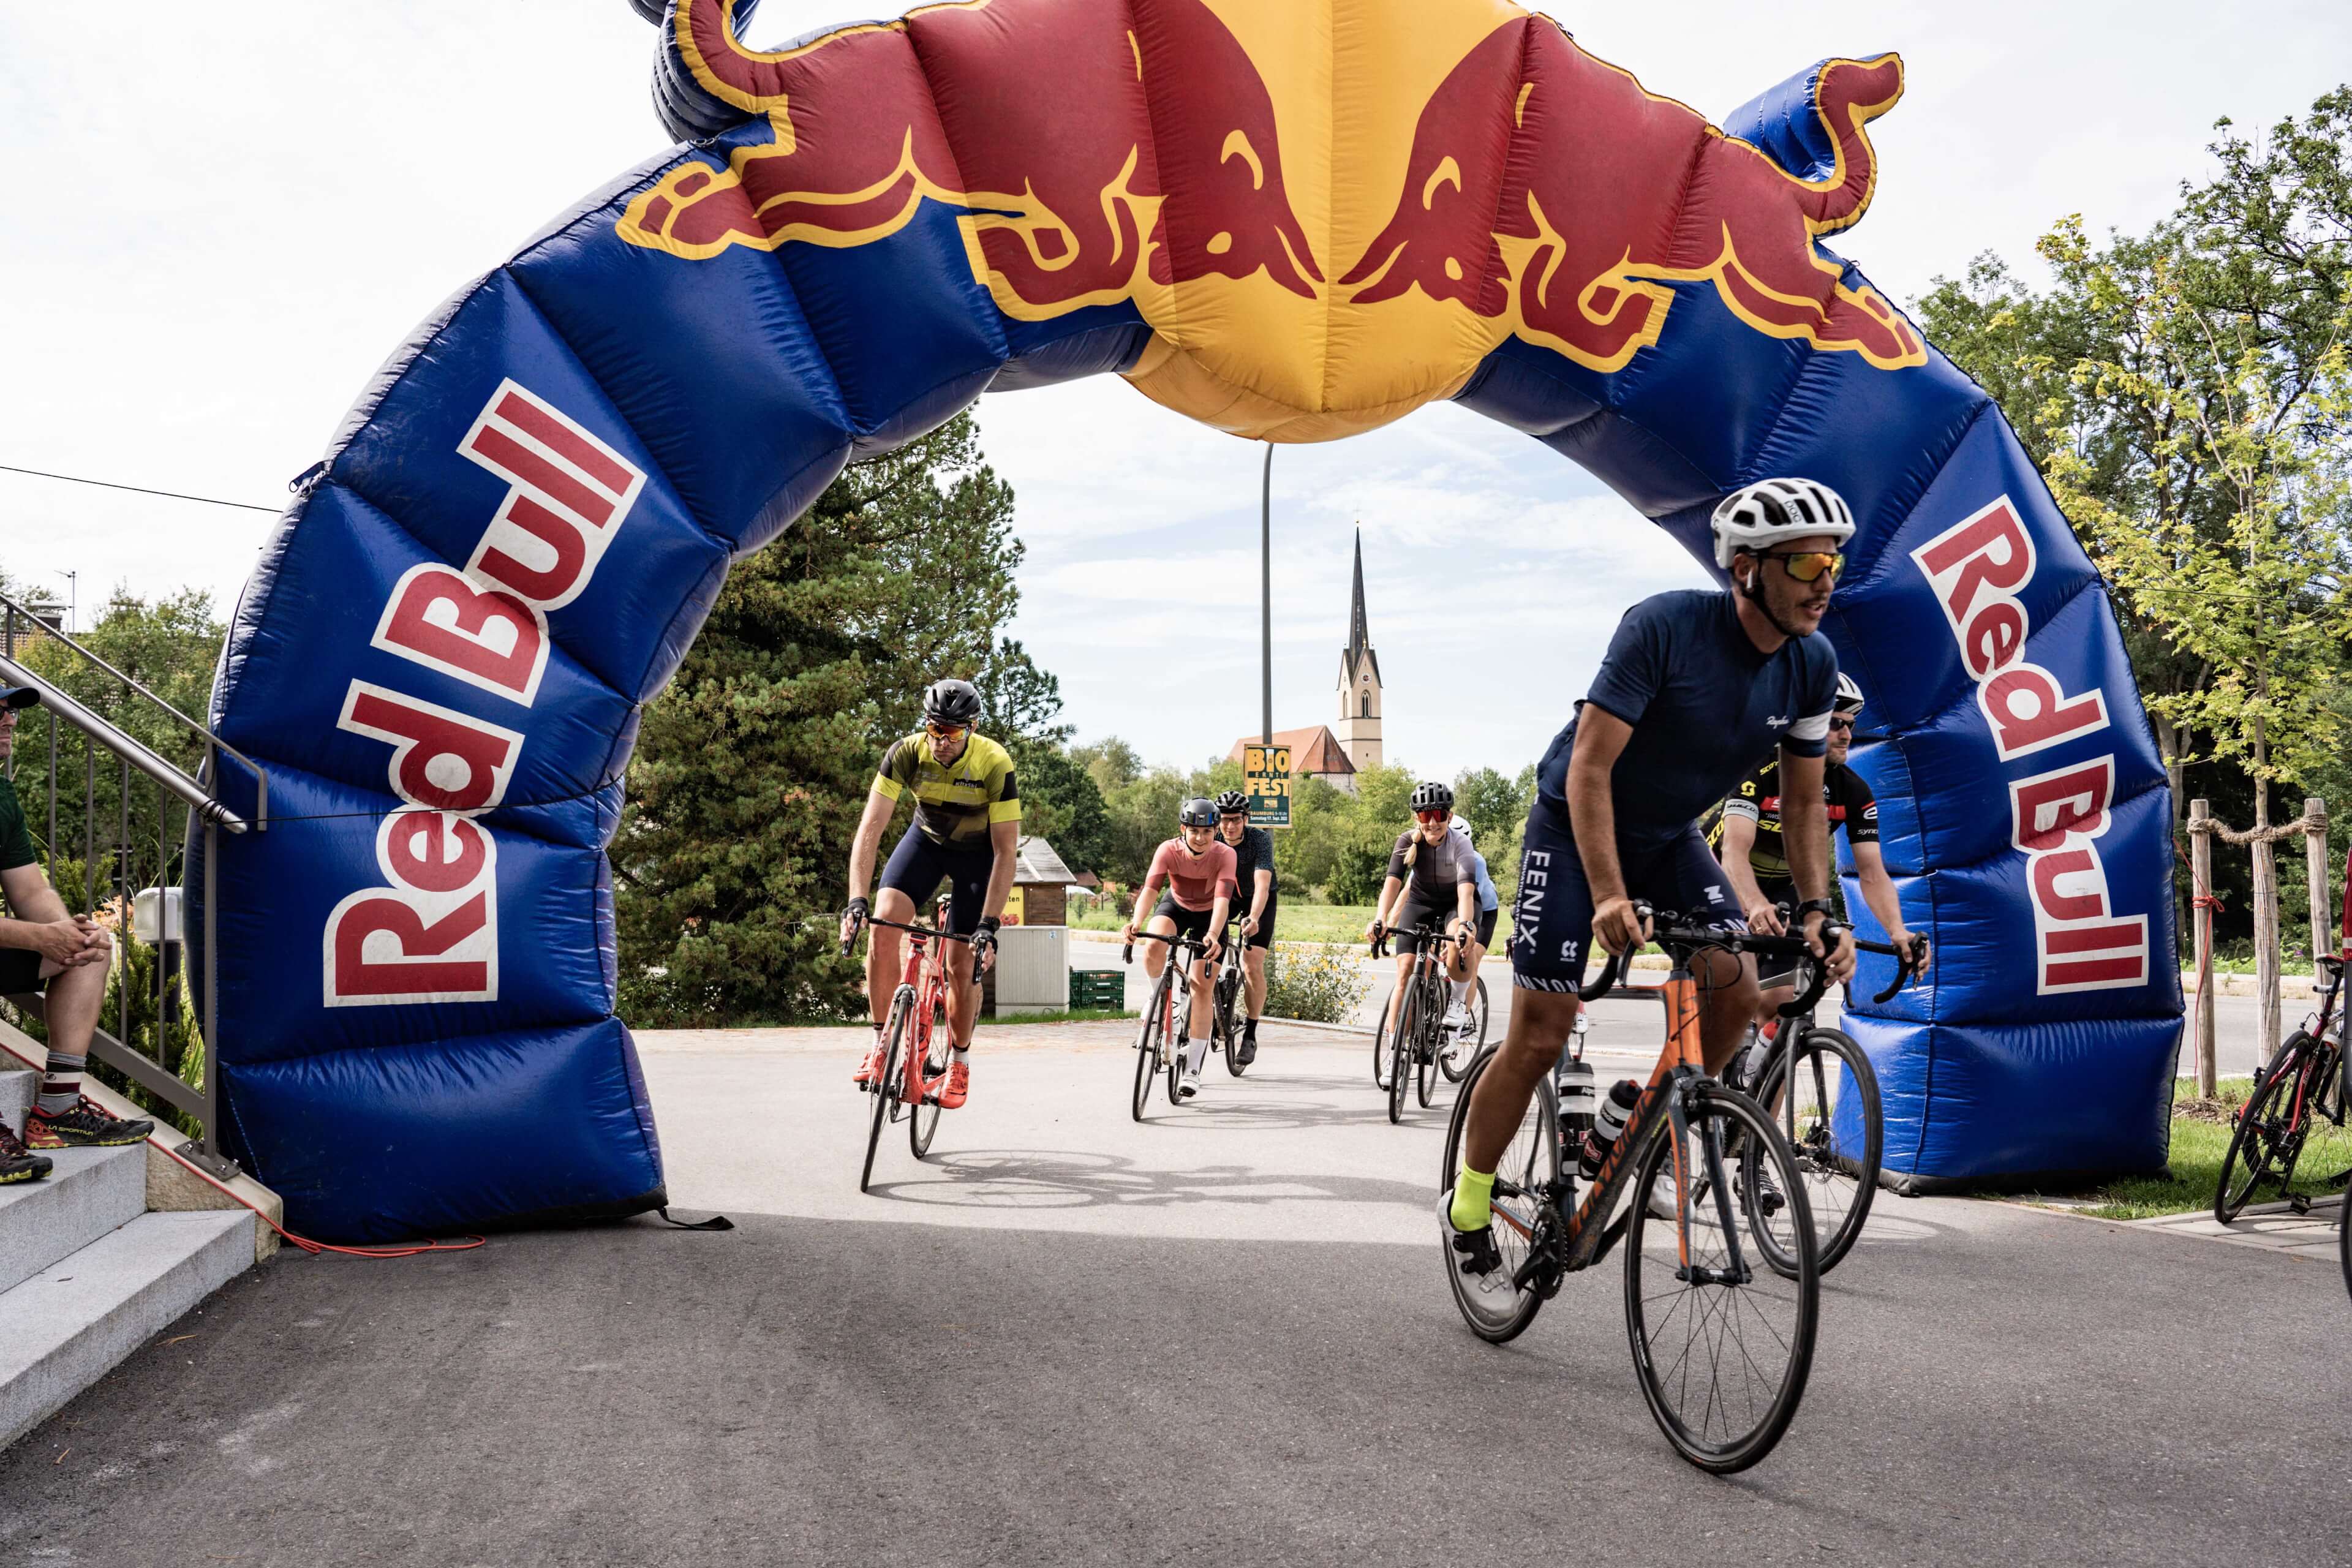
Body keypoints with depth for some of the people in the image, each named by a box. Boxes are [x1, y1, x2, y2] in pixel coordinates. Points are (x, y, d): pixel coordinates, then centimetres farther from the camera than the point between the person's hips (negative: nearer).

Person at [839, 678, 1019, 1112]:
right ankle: (882, 1044, -8)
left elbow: (1006, 851, -28)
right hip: (927, 838, 2)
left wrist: (989, 925, -34)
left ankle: (960, 1061, 18)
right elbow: (870, 828, -27)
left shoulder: (995, 765, -32)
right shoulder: (906, 753, -27)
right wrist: (856, 900, -38)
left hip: (978, 851, -2)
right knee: (883, 924, -22)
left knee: (962, 968, -7)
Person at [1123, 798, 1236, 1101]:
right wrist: (1136, 921, -58)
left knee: (1202, 988, -7)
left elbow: (1223, 898, -41)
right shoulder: (1168, 851, -28)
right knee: (1153, 947, -33)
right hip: (1176, 905, 1)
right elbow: (1149, 888, -39)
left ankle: (1192, 1070, -1)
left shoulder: (1225, 854, -29)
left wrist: (1214, 935, -58)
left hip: (1209, 915, -1)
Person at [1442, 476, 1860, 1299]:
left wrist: (1816, 908, -14)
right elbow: (1590, 768, -30)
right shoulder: (1664, 626, -29)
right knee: (1541, 1035, -7)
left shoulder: (1813, 665, -11)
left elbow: (1802, 801, 0)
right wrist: (1609, 895, -40)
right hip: (1574, 822, -5)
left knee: (1738, 989, -15)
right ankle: (1469, 1203, 12)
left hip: (1669, 834, 6)